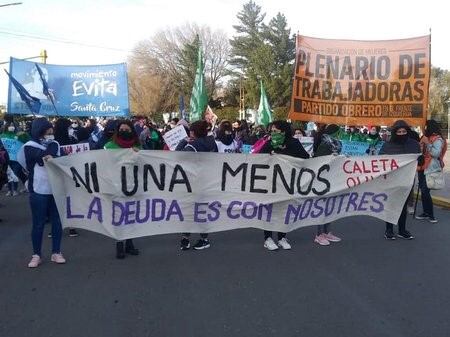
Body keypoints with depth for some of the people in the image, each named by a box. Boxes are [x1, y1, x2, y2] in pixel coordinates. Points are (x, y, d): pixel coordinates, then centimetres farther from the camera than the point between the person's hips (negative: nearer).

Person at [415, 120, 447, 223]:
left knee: (425, 191, -9)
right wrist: (422, 143, 2)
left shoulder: (438, 140, -11)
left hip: (431, 169, -8)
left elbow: (436, 153, -24)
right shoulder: (428, 138, 14)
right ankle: (426, 213, 21)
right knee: (423, 190, 11)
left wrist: (427, 143, -20)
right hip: (423, 168, 8)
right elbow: (420, 151, 17)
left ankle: (431, 215, 1)